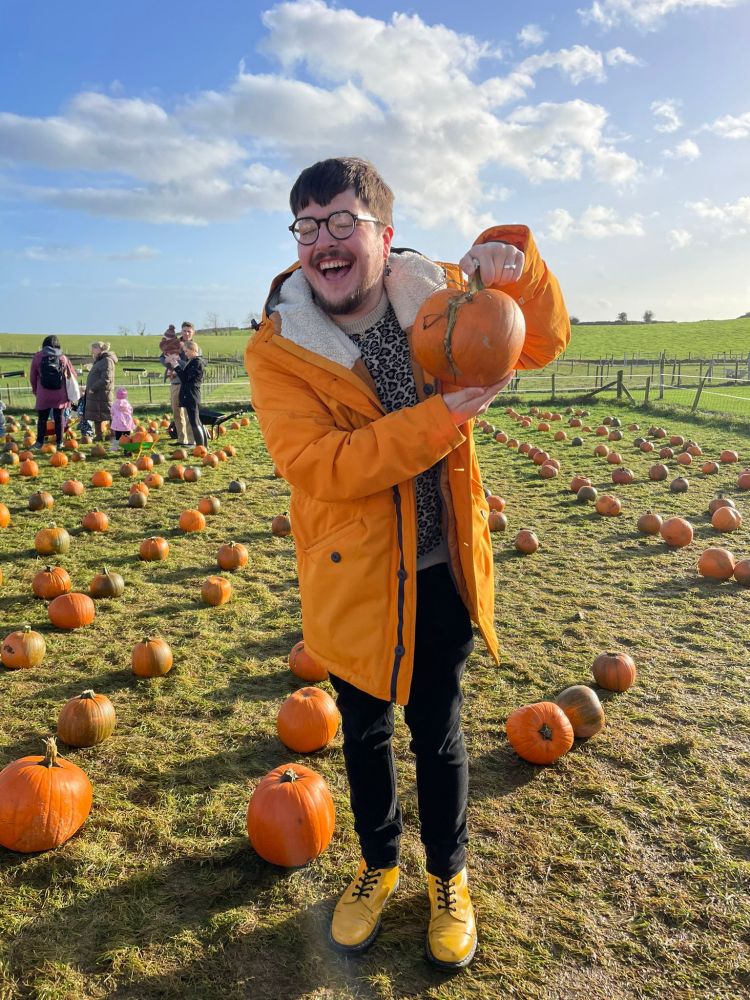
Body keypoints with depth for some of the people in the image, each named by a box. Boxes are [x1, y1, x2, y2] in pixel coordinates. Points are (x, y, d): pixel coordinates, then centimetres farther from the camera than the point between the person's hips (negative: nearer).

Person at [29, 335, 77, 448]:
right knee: (59, 418, 9)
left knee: (42, 419, 10)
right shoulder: (62, 358, 0)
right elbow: (72, 374, 6)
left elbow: (32, 376, 4)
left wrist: (35, 390, 20)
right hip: (59, 395, 0)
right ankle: (59, 442, 11)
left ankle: (39, 442, 11)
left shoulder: (37, 357, -1)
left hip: (43, 394, 0)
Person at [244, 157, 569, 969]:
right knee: (366, 733, 19)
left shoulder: (433, 296, -4)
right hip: (351, 579, -1)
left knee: (437, 732, 16)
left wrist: (512, 260, -16)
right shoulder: (276, 349, -14)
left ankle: (448, 877, 44)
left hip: (440, 571, 2)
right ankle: (378, 863, 48)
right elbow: (313, 466, -26)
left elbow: (545, 344, 3)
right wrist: (444, 416, -32)